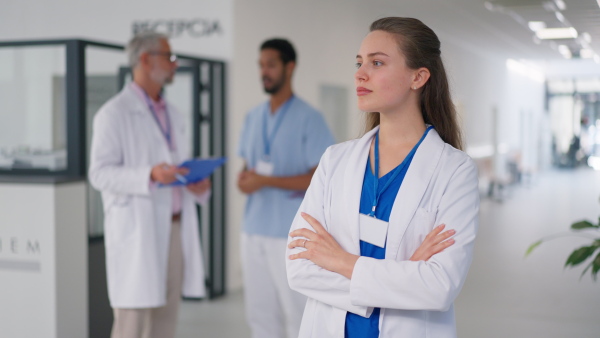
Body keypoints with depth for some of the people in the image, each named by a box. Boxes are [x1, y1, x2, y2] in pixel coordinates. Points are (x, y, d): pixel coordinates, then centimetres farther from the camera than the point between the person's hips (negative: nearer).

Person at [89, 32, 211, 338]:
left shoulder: (171, 114, 17)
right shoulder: (114, 113, -6)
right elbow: (101, 174, -12)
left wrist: (198, 185, -2)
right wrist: (150, 174, -27)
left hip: (175, 229, 7)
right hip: (137, 231, -7)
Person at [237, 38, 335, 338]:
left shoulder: (309, 118, -8)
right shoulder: (253, 117, 11)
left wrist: (266, 181, -19)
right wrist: (244, 178, -6)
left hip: (292, 234, -6)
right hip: (253, 231, 6)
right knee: (260, 313, 11)